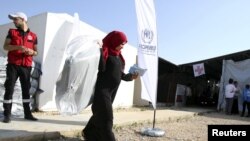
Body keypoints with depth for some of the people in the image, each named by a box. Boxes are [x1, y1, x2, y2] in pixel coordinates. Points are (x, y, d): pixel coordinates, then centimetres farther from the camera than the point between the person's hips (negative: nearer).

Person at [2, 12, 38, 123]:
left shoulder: (33, 36, 10)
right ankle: (7, 115, 3)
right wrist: (18, 47, -17)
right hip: (13, 65, -1)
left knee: (26, 89, 7)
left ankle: (27, 113, 15)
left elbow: (36, 52, 16)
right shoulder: (12, 32, 9)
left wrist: (32, 52, -7)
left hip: (26, 67, 1)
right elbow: (5, 46, 0)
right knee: (9, 89, -4)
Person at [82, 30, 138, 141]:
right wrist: (100, 51, -28)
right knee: (105, 116, -7)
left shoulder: (118, 56, 14)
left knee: (101, 114, 15)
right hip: (102, 89, -8)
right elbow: (101, 68, -22)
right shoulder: (105, 52, -9)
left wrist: (130, 76, 9)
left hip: (112, 90, 8)